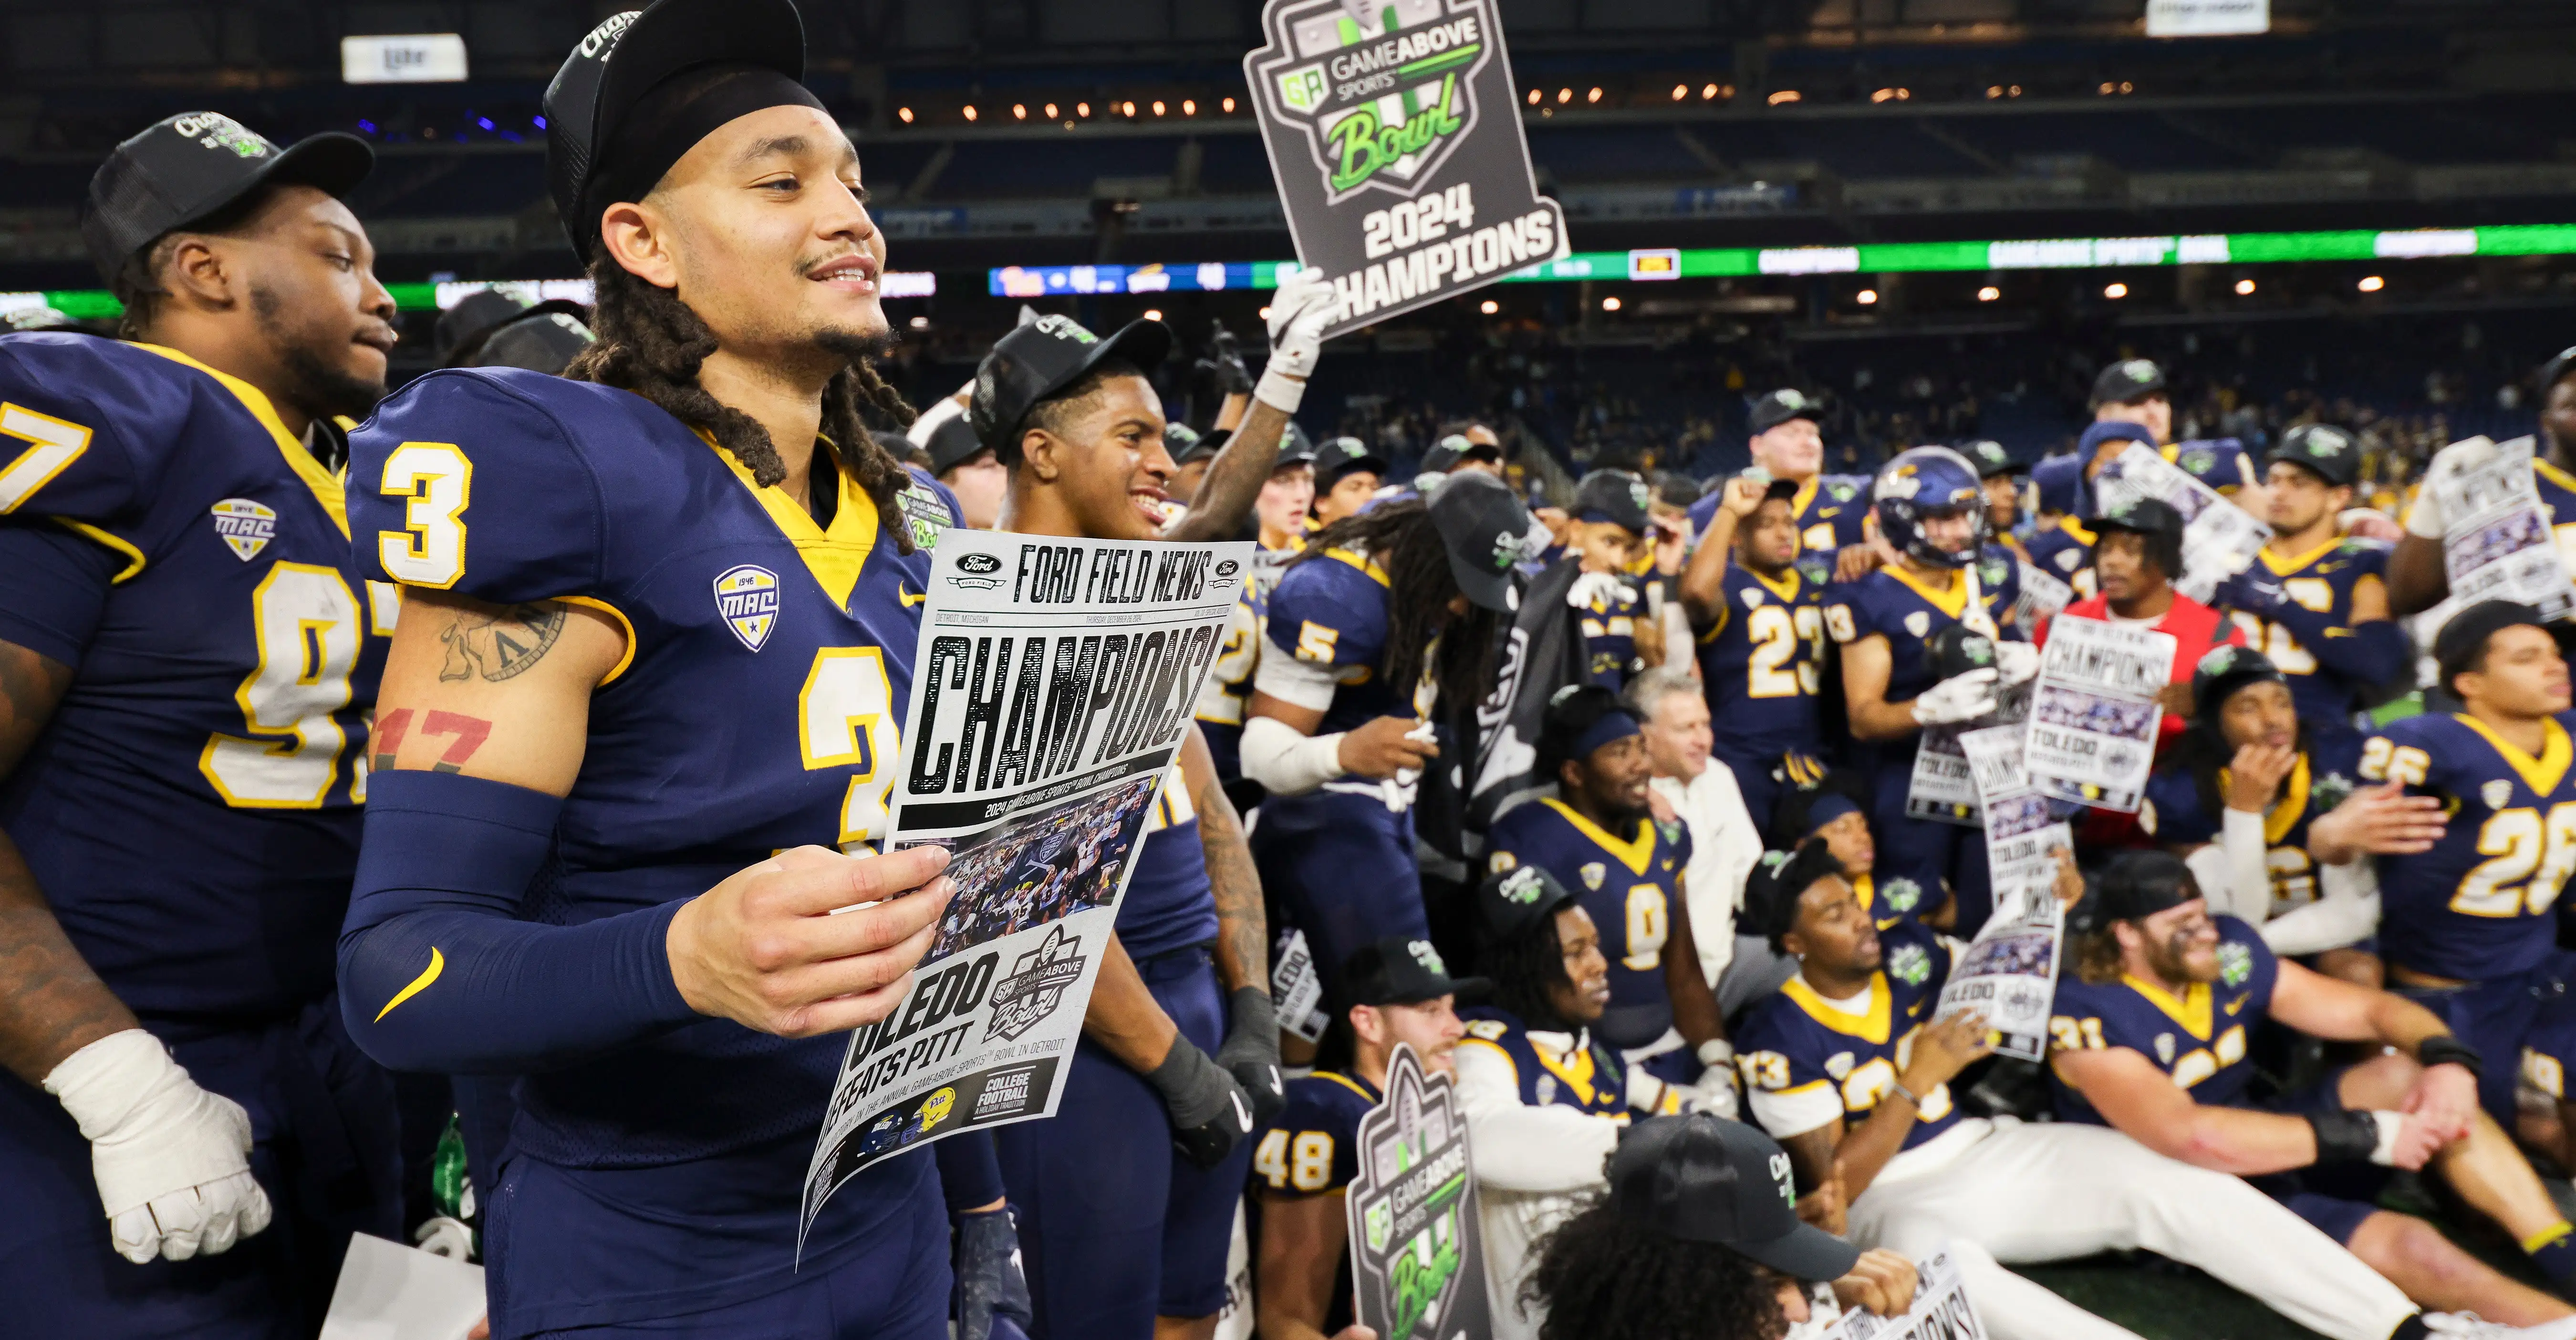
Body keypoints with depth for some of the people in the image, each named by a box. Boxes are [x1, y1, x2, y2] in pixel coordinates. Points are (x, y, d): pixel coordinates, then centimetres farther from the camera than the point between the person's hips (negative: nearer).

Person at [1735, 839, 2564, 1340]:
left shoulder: (1906, 954, 3)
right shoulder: (1780, 1040, -14)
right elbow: (1833, 1182, -15)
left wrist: (2055, 908, -5)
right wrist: (1916, 1082, -22)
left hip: (1983, 1150, 6)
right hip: (1893, 1200, -6)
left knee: (2174, 1184, -12)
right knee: (1944, 1267, -41)